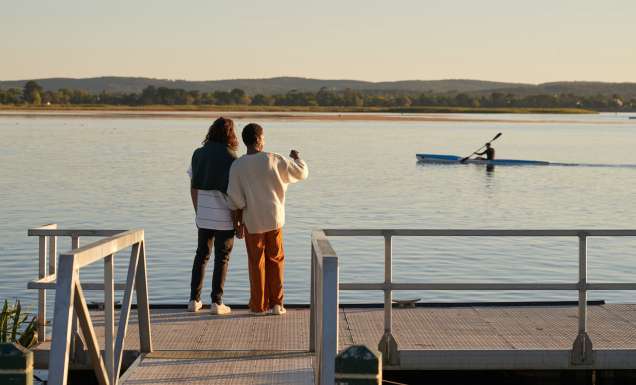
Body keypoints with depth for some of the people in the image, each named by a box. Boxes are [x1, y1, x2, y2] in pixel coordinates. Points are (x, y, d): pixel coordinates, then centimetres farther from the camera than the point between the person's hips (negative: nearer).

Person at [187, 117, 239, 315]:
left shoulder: (198, 154, 3)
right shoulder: (230, 158, -13)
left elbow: (193, 187, 7)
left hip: (203, 216, 4)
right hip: (224, 218, -4)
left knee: (201, 256, 16)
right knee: (222, 259, 6)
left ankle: (194, 300, 17)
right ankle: (217, 302, 7)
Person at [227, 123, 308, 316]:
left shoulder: (237, 166, -8)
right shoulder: (274, 160, -8)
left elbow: (236, 199, -7)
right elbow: (302, 173, 1)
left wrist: (238, 223, 3)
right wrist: (296, 157, 20)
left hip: (252, 222, 0)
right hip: (274, 219, 0)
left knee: (256, 263, 8)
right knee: (276, 260, 12)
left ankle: (258, 305, 11)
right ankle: (276, 303, 13)